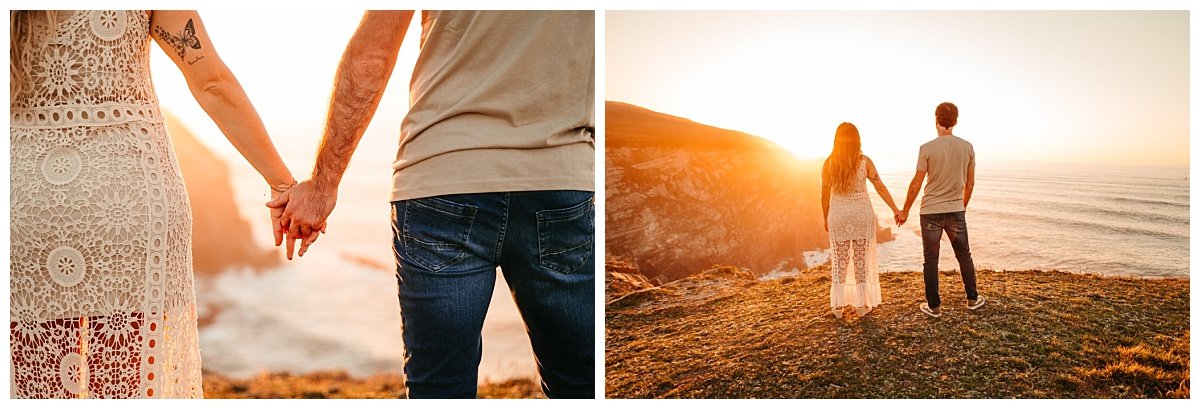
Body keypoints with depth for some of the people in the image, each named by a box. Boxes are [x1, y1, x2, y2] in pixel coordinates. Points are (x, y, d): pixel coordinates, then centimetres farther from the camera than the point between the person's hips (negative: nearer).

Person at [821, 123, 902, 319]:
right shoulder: (865, 162, -6)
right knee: (861, 260, 9)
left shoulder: (829, 163, -4)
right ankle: (861, 305, 14)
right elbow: (881, 188, -3)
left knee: (839, 260, 10)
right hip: (861, 214, -1)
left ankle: (838, 305, 13)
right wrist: (896, 210, 5)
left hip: (838, 215, 1)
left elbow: (825, 194, 1)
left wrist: (826, 219, 13)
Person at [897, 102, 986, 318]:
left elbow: (916, 184, -8)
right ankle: (972, 298, 28)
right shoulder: (967, 147, 0)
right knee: (964, 255, 18)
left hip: (931, 212, -3)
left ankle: (934, 306, 11)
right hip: (956, 211, 3)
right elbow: (970, 183, 8)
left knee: (931, 260, 6)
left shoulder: (927, 148, -11)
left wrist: (905, 211, 2)